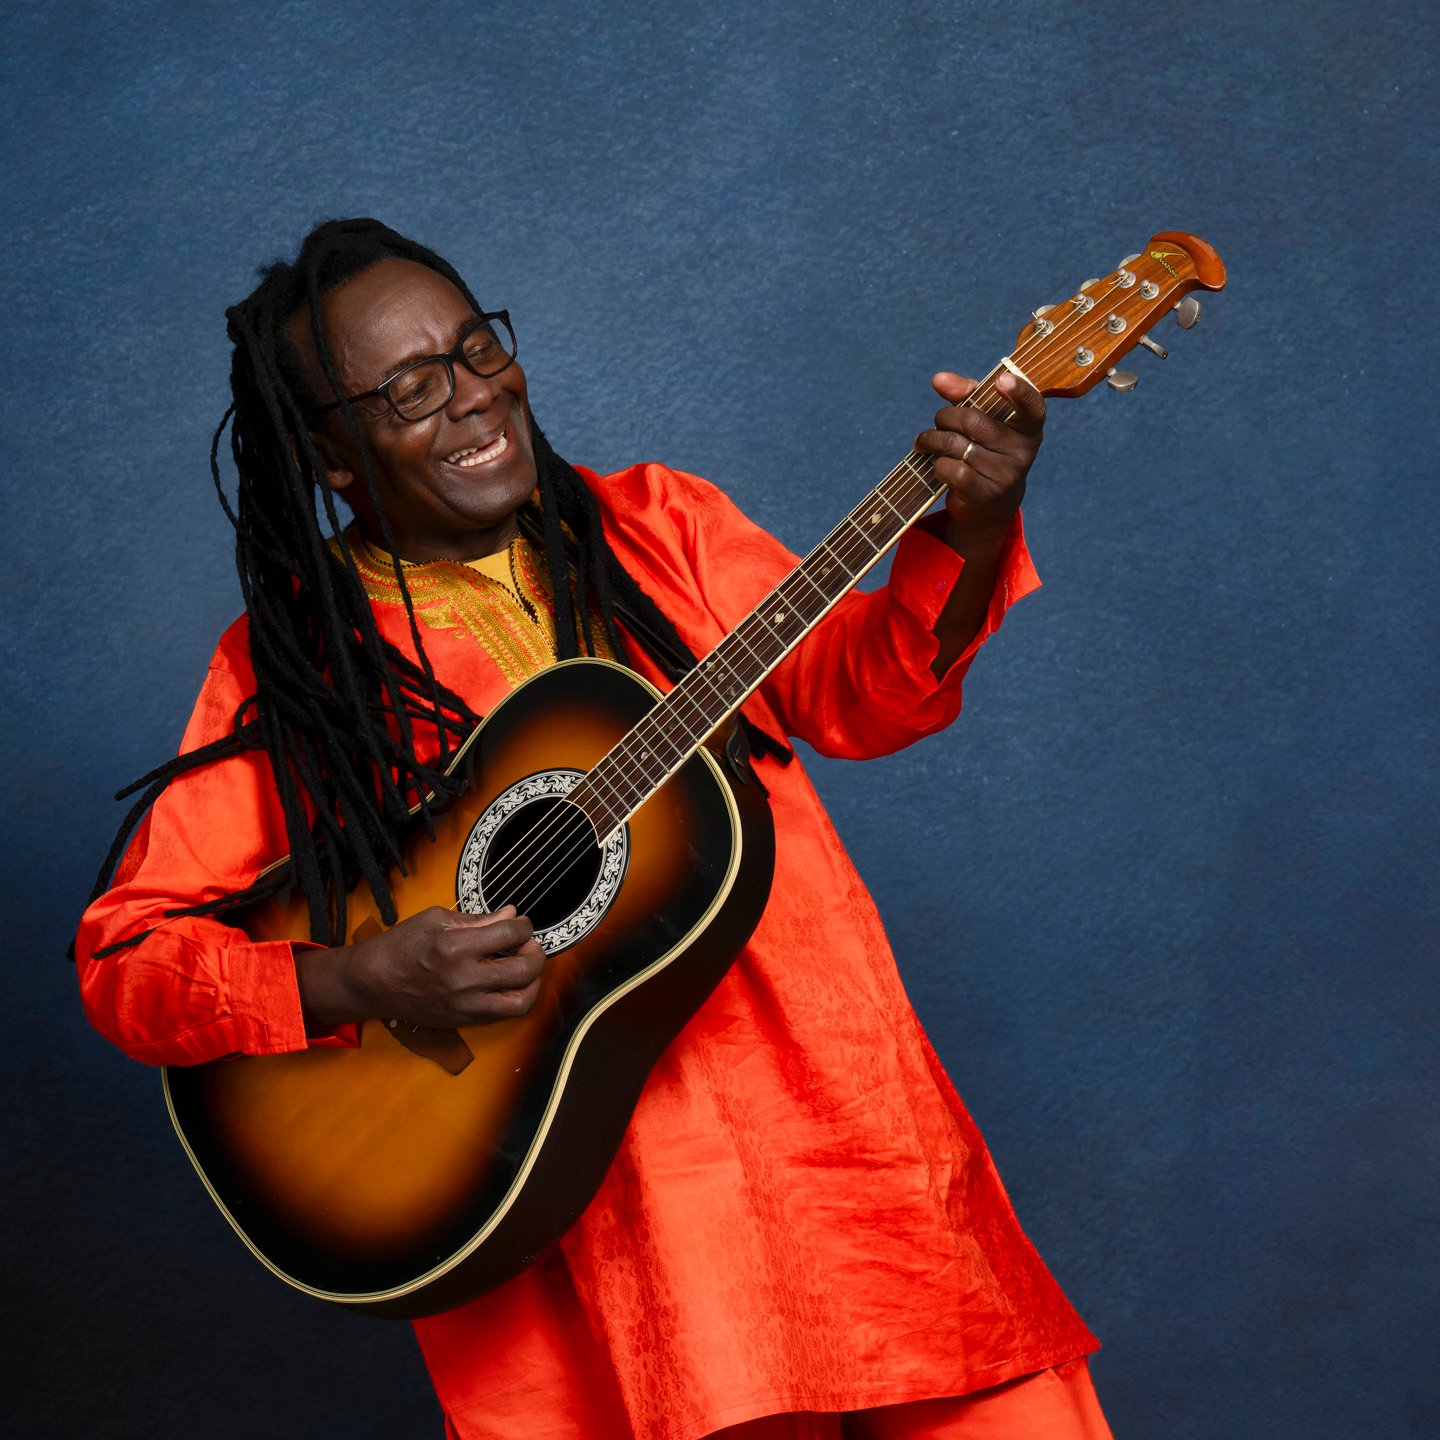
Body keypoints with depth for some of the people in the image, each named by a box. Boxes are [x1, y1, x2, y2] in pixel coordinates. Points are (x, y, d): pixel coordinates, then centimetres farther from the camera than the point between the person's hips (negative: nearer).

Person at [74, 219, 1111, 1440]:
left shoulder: (655, 524, 10)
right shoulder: (290, 662, 2)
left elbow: (861, 693, 2)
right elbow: (123, 952, -1)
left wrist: (963, 544, -17)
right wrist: (357, 982, -16)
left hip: (833, 1103, 2)